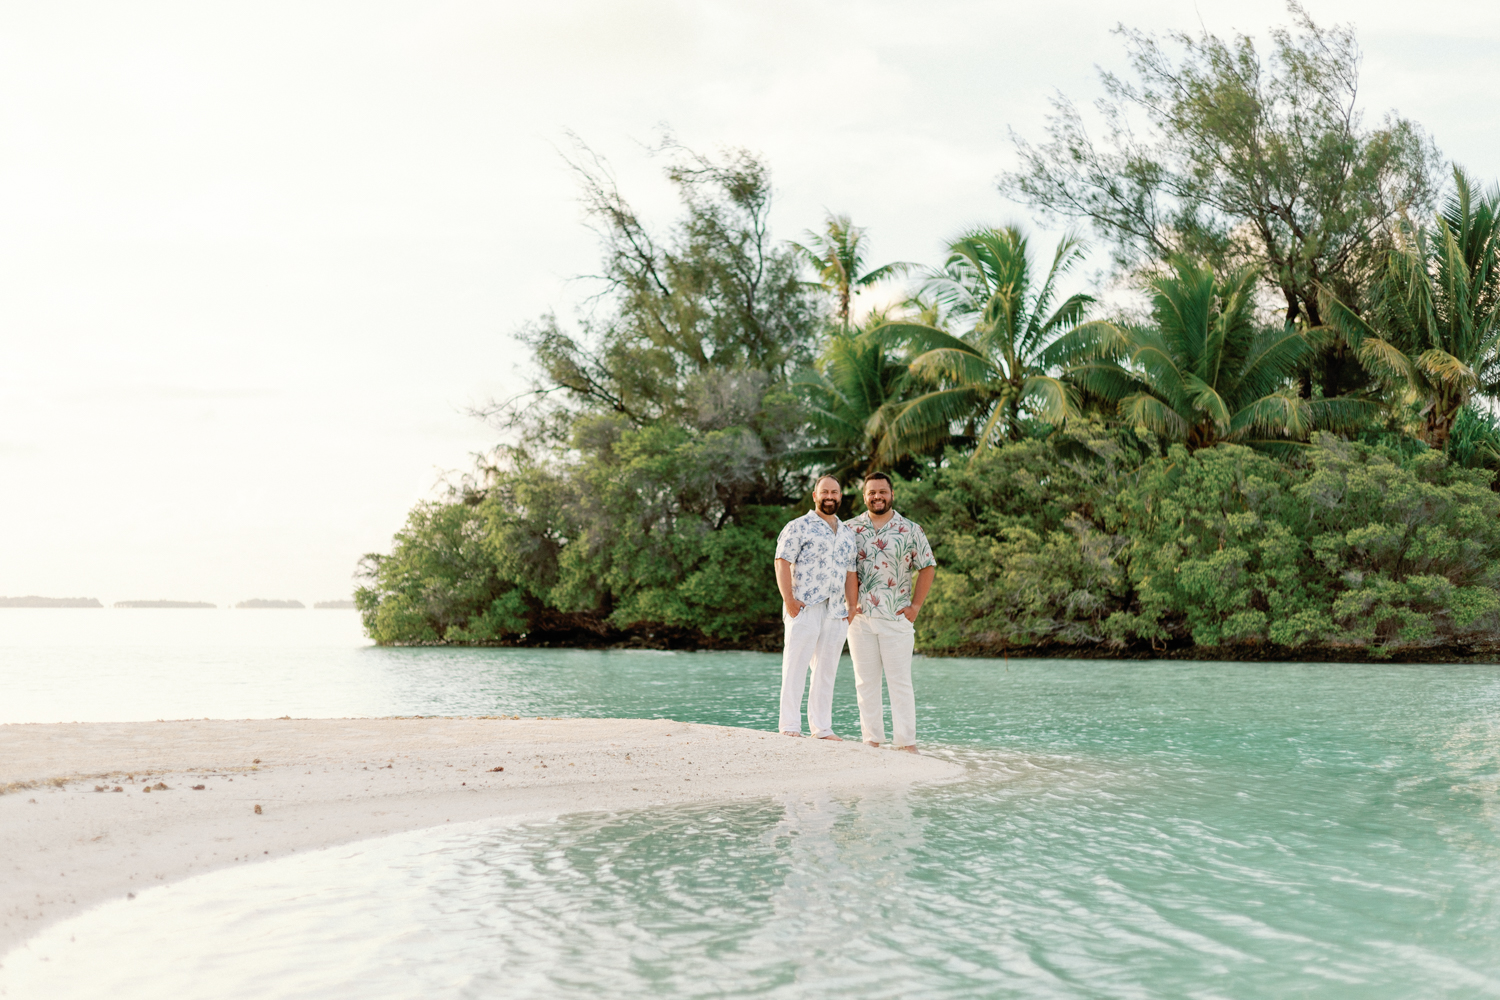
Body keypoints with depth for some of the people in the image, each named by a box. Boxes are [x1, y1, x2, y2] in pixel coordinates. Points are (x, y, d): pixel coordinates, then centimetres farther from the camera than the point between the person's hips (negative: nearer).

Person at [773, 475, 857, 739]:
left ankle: (822, 728, 12)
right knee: (795, 668, -6)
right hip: (804, 609, -6)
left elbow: (850, 573, 21)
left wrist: (852, 608, 11)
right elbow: (782, 563, -8)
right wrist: (789, 600, -16)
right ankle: (790, 726, -3)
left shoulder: (846, 534, 19)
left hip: (836, 613, 6)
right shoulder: (799, 527, 0)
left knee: (827, 671, 8)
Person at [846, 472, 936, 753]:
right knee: (865, 682, 4)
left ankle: (906, 742, -2)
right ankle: (871, 739, 9)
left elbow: (927, 567, 8)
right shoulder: (850, 528, 7)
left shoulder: (911, 530, 4)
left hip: (897, 617, -2)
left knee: (900, 682, -3)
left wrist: (915, 606, 1)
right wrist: (847, 604, 1)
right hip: (859, 616, 2)